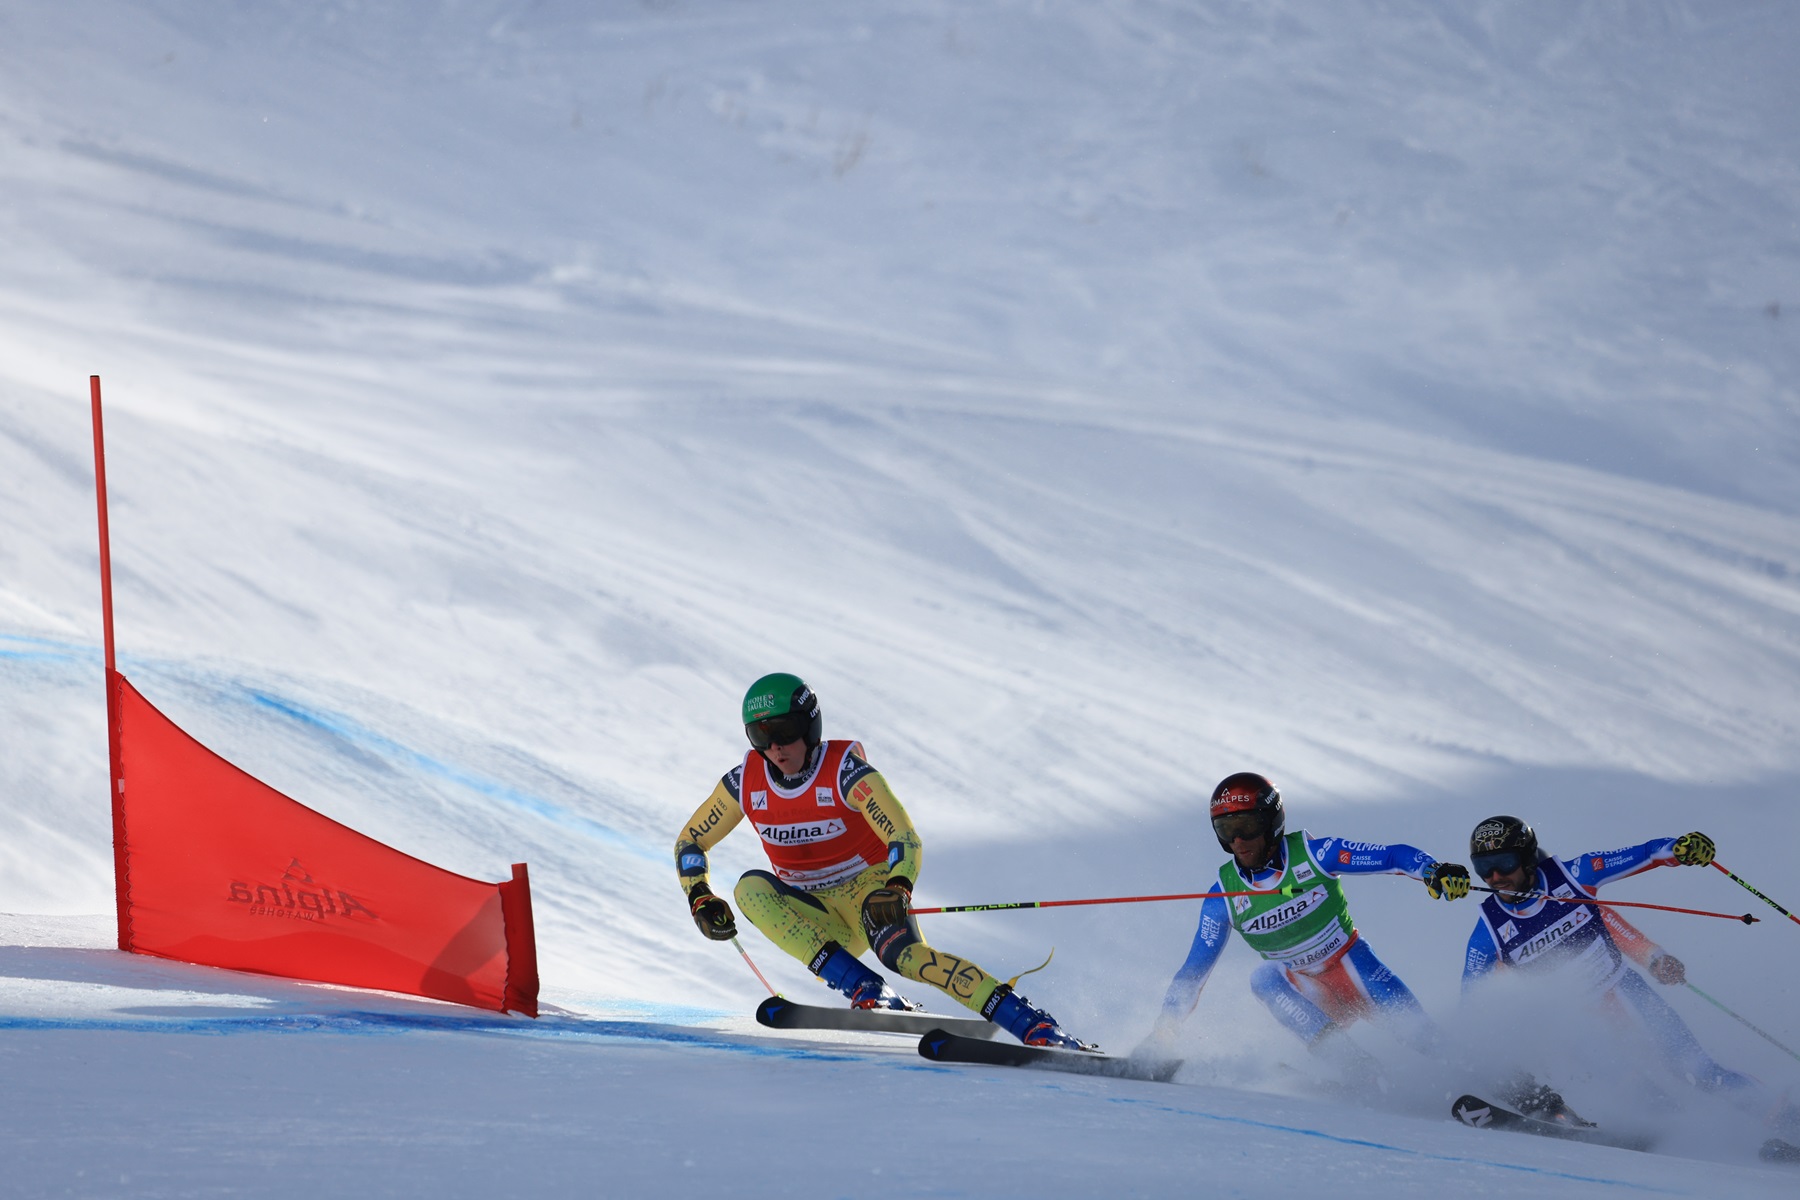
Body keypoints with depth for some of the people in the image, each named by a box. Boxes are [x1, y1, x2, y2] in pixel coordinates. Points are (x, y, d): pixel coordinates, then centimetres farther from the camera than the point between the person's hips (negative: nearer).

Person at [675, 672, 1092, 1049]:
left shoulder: (845, 772, -19)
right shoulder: (744, 783, -7)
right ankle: (866, 992, -32)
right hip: (817, 917, 5)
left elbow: (905, 840, -27)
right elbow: (689, 843, 7)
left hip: (869, 893, -5)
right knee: (751, 888, -26)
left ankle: (1041, 1030, -40)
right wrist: (701, 900, -11)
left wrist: (895, 892, -47)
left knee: (902, 953, -36)